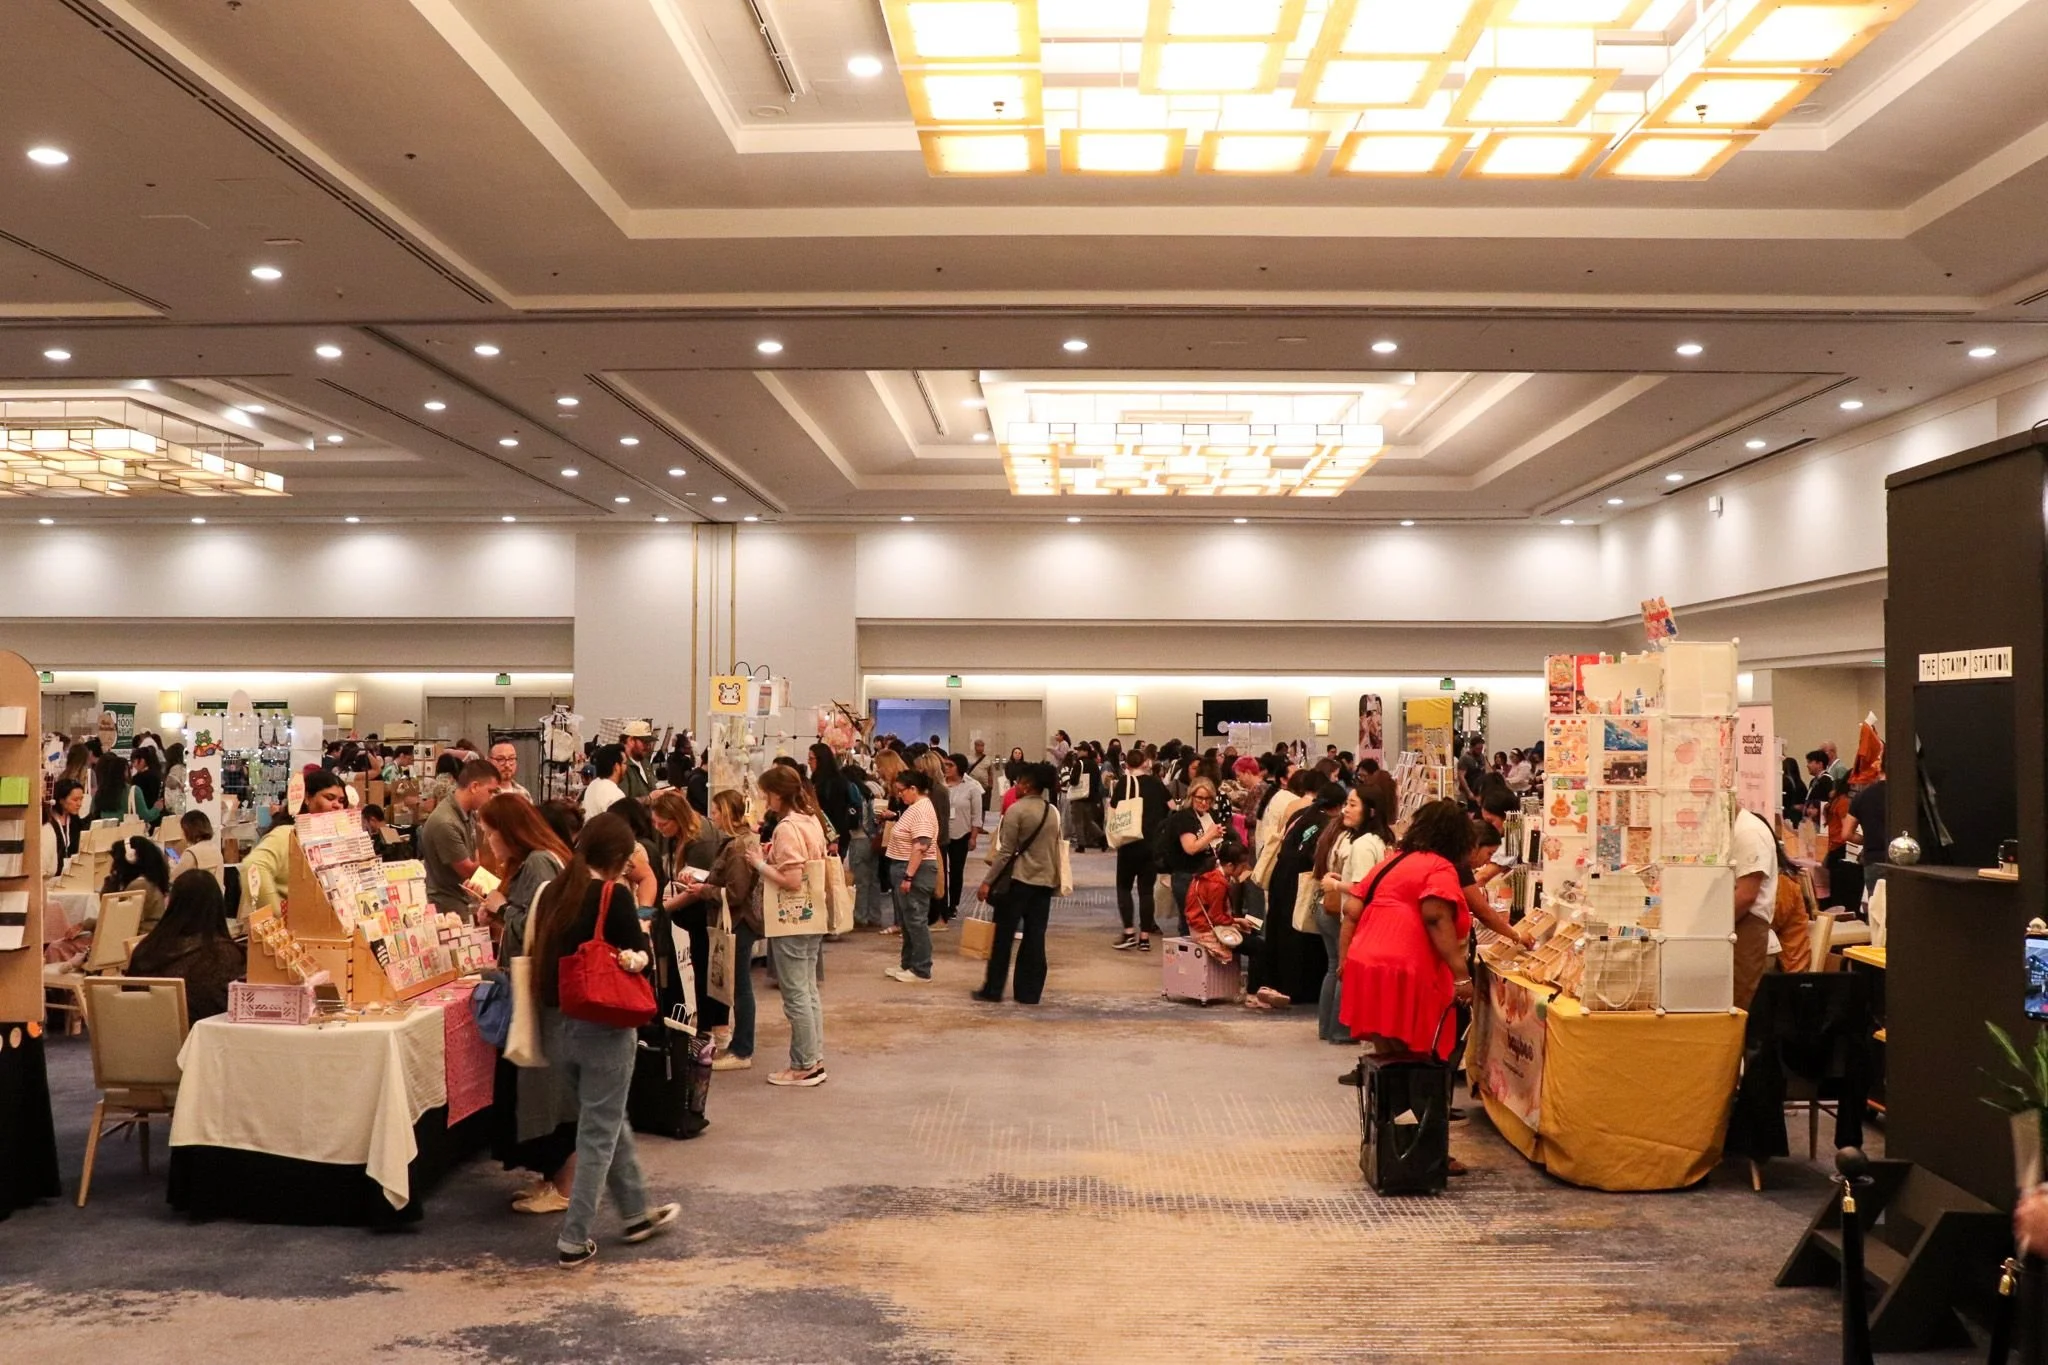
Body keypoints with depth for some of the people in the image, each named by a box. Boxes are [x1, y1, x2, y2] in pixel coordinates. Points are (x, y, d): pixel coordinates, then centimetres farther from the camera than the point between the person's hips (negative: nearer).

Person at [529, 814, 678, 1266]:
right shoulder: (614, 897, -15)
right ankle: (573, 1241, 9)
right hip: (603, 1029, -7)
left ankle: (637, 1213, 35)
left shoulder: (553, 893, 3)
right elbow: (638, 958, -9)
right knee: (598, 1135, 6)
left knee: (609, 1120, 22)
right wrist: (642, 932, 9)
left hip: (560, 1027, 7)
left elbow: (541, 954, 10)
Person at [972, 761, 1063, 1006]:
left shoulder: (1017, 809, -11)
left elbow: (1005, 851, -14)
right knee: (1035, 938, 7)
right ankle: (1029, 992, 8)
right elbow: (1057, 848, 13)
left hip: (1018, 879, -6)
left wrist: (988, 882, -10)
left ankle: (993, 990, 8)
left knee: (1003, 935, 4)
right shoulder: (1053, 812, 9)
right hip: (1045, 881, 6)